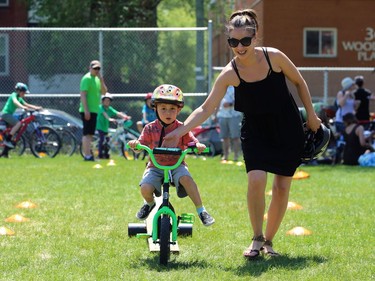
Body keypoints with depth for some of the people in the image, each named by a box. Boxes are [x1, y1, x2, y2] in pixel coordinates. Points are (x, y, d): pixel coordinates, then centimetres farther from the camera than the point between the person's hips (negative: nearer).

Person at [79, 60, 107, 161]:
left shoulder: (97, 79, 16)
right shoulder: (87, 78, -10)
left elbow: (103, 92, 12)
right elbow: (83, 94, -17)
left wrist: (101, 80, -3)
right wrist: (86, 110, -22)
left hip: (94, 110, 9)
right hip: (87, 111, -9)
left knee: (90, 134, 13)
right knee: (87, 134, -11)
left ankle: (88, 154, 19)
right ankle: (87, 155, -14)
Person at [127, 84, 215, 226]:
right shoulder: (150, 128, -1)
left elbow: (192, 143, -9)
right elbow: (142, 143, -8)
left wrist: (198, 146, -32)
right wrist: (135, 144, -32)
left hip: (176, 165, -1)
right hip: (156, 166, 1)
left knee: (186, 178, -34)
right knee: (145, 188, -24)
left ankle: (201, 210, -18)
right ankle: (149, 203, 16)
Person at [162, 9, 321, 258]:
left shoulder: (273, 57, -16)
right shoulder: (230, 74, -17)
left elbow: (299, 82, 1)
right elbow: (206, 109, -17)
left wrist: (311, 115, 6)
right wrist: (180, 131, -29)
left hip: (287, 131, 1)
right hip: (255, 132, -1)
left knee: (282, 187, 1)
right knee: (256, 179, -22)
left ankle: (269, 239, 19)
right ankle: (257, 238, -5)